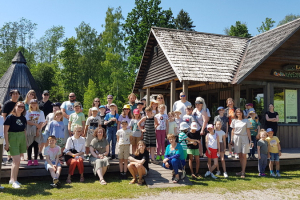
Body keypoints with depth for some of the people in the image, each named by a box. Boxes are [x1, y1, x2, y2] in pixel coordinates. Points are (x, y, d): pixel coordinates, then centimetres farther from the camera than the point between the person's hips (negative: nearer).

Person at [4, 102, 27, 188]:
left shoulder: (23, 118, 9)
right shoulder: (10, 117, -8)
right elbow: (5, 131, -10)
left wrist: (26, 141, 14)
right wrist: (7, 143, -14)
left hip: (22, 139, 6)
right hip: (13, 139, -6)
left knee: (16, 161, 11)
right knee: (17, 160, -11)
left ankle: (12, 179, 22)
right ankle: (14, 180, -2)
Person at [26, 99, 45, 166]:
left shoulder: (40, 112, 7)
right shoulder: (28, 112, 7)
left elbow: (41, 122, 0)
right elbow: (27, 121, -4)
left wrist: (38, 130, -12)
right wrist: (36, 124, -13)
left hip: (37, 131, 0)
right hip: (29, 131, 0)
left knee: (36, 145, 1)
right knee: (30, 145, 2)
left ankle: (35, 160, 6)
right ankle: (29, 160, 6)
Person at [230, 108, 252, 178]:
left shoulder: (246, 121, 2)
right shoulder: (234, 121, 8)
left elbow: (248, 131, 2)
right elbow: (233, 131, 11)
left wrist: (250, 140, -1)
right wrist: (231, 140, 7)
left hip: (244, 138, -2)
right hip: (236, 138, 2)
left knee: (244, 155, -3)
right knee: (240, 155, 5)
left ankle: (243, 172, -2)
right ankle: (242, 170, 15)